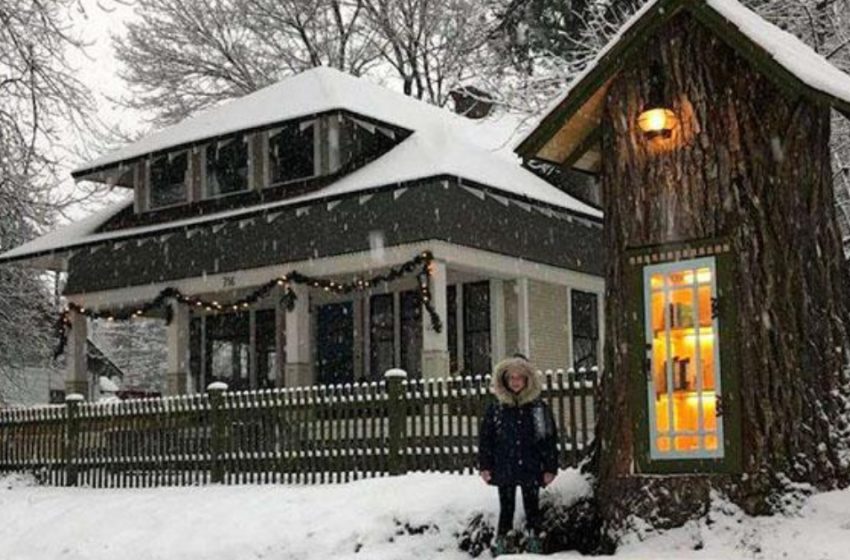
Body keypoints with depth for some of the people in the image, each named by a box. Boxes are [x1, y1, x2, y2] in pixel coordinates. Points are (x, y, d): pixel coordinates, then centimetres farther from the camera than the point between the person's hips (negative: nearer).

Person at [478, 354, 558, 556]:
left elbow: (550, 439, 1)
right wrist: (485, 466, 0)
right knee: (506, 509, 6)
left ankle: (534, 542, 14)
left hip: (531, 469, 0)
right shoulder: (496, 408, 2)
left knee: (532, 508, 7)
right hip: (504, 470, 1)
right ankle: (501, 546, 12)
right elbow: (485, 437, 5)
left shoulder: (538, 407, 0)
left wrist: (550, 468, -2)